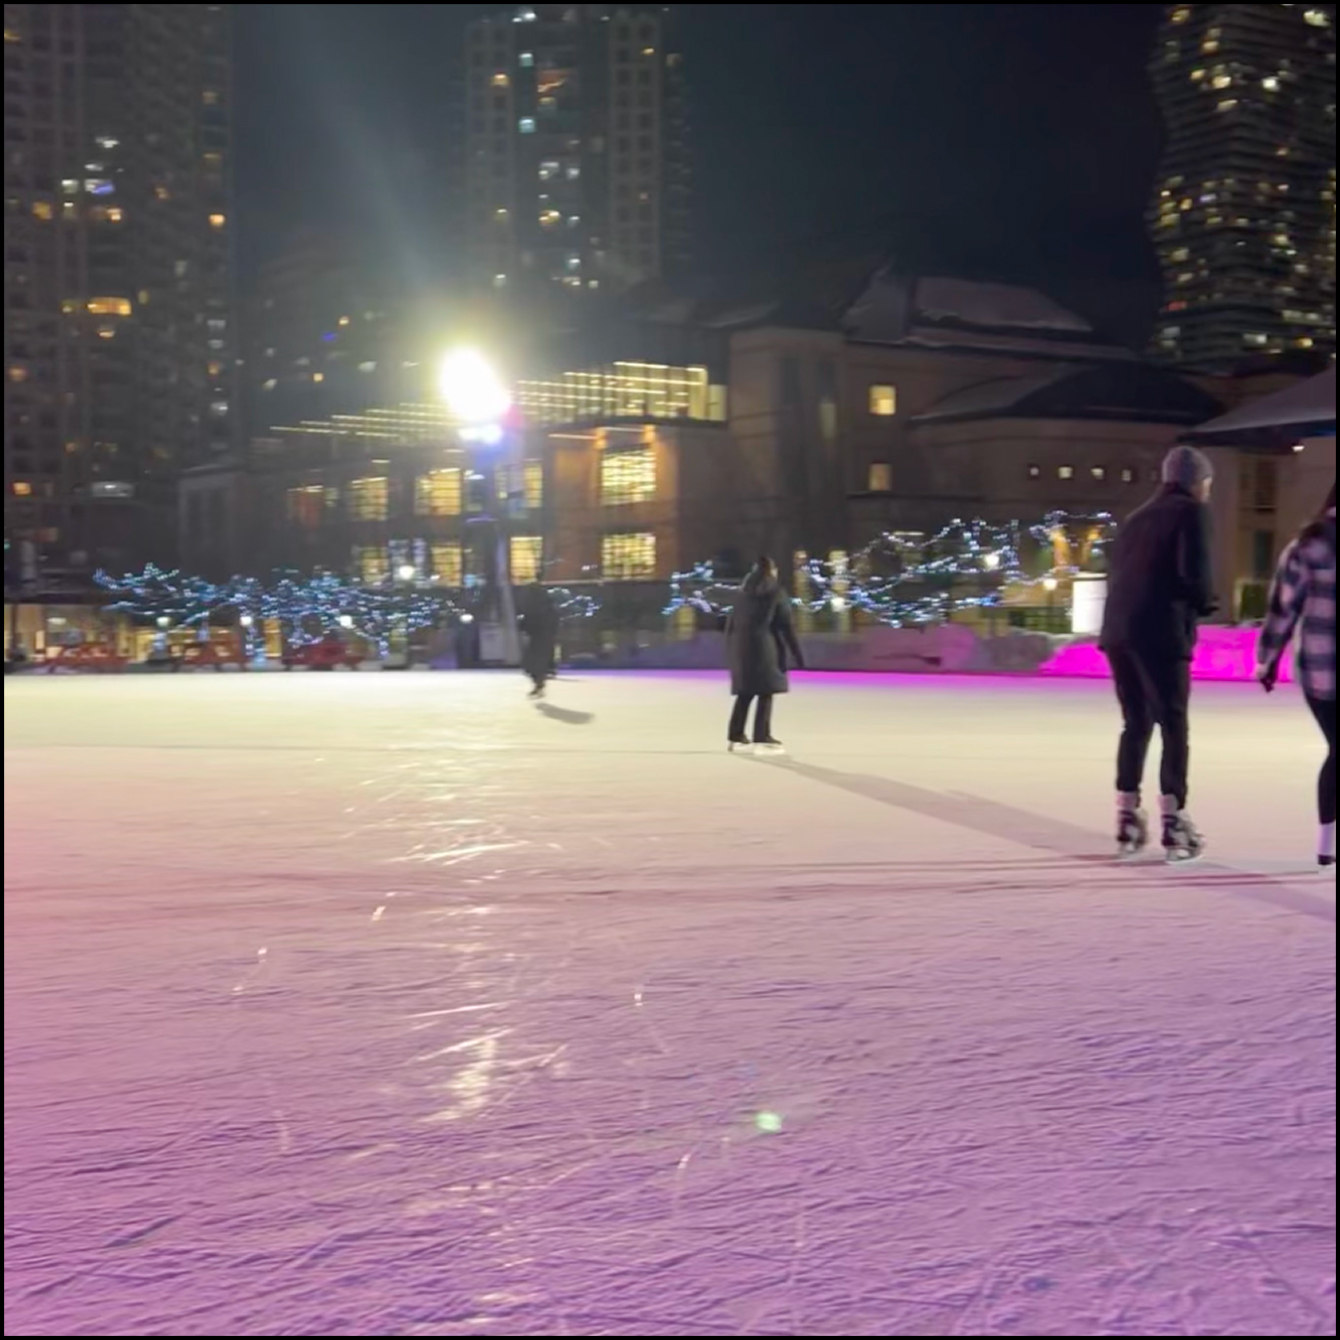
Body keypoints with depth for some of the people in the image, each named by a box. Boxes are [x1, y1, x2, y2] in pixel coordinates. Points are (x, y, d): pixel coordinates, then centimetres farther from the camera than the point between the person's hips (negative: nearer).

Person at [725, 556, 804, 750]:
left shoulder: (744, 592, 13)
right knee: (765, 692, -2)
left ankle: (736, 735, 11)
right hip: (764, 646, -5)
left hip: (742, 646, 5)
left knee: (745, 692, 13)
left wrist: (731, 650, 16)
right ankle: (762, 736, -6)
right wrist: (797, 655, -1)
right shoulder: (776, 593, -1)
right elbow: (787, 625, -3)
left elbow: (732, 622, 11)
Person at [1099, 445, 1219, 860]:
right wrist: (1204, 603, 7)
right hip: (1160, 633, -6)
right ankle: (1174, 823, 0)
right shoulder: (1191, 512, 1)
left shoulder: (1137, 517, 23)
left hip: (1119, 631, 6)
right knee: (1174, 726, 2)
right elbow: (1195, 573, -12)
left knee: (1135, 724, 15)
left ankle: (1128, 819, 15)